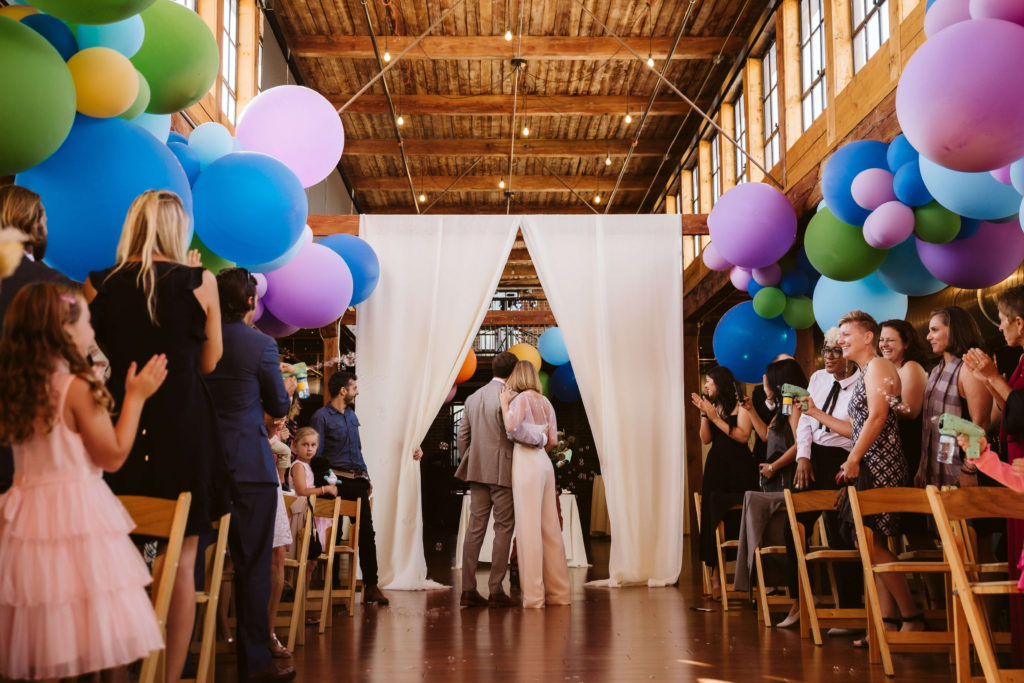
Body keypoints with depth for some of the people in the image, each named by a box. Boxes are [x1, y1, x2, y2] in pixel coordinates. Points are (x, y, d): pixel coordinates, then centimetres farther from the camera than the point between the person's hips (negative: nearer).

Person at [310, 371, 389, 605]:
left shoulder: (351, 415, 18)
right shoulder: (322, 417, -5)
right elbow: (316, 455, -9)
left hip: (357, 481, 7)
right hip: (337, 481, -7)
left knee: (367, 531, 2)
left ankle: (370, 586, 4)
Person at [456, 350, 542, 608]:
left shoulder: (473, 397, 14)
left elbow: (463, 436, 14)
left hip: (478, 471, 6)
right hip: (502, 471, -6)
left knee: (475, 528, 6)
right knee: (503, 529, 0)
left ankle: (468, 590, 5)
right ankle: (496, 590, 0)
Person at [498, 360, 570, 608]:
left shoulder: (522, 398, -6)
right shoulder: (545, 402, 15)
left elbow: (512, 426, -21)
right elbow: (553, 439, 12)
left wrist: (504, 403, -7)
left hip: (526, 463, -7)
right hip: (543, 462, 7)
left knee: (529, 528, -6)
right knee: (550, 528, 8)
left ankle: (534, 595, -5)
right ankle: (558, 592, 11)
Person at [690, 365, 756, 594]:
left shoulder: (740, 405, -3)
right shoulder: (713, 406, 13)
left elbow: (743, 436, -16)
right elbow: (706, 439, 7)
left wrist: (716, 418, -14)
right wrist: (704, 413, -4)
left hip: (738, 469, -6)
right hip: (716, 466, 6)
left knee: (738, 520, -8)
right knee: (714, 517, 1)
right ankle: (717, 574, 3)